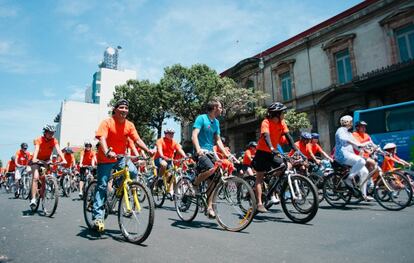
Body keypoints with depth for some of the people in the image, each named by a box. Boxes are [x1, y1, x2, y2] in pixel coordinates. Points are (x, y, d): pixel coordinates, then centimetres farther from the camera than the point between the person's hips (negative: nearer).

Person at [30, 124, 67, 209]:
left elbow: (58, 150, -27)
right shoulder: (39, 140, -20)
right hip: (37, 161, -3)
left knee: (44, 180, 1)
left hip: (46, 160, 3)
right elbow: (36, 149, -35)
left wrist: (63, 159, -42)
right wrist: (34, 159, -54)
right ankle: (33, 199, -19)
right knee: (36, 178, -20)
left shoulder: (54, 140, -14)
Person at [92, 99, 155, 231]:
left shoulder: (129, 125, 0)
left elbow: (137, 139, -6)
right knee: (102, 186, -2)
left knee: (133, 172, -23)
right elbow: (102, 138, -25)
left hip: (121, 157, 4)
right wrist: (107, 152, -43)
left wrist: (148, 150, -22)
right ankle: (98, 216, 7)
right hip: (105, 158, -3)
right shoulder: (107, 122, -12)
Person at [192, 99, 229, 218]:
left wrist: (226, 153, 4)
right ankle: (195, 184, -6)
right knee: (211, 169, -33)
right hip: (201, 151, -7)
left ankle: (209, 207, 14)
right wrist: (198, 149, -33)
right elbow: (194, 136, -17)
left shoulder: (216, 122, 15)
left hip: (210, 152, 7)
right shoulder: (201, 118, -7)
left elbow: (218, 140, 15)